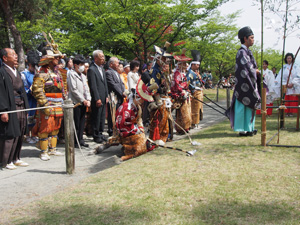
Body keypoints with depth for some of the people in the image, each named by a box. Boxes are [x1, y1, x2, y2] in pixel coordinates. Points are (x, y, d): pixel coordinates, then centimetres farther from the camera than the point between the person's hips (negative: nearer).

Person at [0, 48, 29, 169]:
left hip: (21, 108, 8)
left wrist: (26, 107, 15)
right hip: (10, 108, -8)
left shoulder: (16, 72, 17)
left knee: (19, 134, 11)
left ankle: (16, 158, 22)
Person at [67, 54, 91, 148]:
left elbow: (86, 89, 15)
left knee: (82, 122, 9)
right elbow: (73, 89, -12)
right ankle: (75, 142, 1)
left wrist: (88, 100, 0)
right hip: (76, 102, -7)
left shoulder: (83, 76, 17)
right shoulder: (72, 74, -6)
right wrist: (83, 100, -11)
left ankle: (80, 139, 16)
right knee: (76, 123, -5)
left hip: (84, 103, 7)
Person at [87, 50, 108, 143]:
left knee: (102, 117, 13)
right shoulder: (91, 70, -12)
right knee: (96, 117, 0)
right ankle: (96, 136, 10)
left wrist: (106, 96, 13)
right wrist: (97, 99, -17)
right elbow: (93, 86, -16)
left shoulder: (102, 69, 15)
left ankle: (100, 133, 24)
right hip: (97, 99, -8)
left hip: (103, 98, 8)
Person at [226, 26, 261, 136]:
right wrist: (257, 71, -5)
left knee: (249, 106, 13)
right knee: (243, 106, -4)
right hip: (244, 85, -10)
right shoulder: (242, 52, -14)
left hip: (249, 84, 10)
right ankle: (243, 130, 2)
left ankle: (248, 129, 21)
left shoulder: (247, 51, 17)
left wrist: (257, 71, 0)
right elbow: (247, 70, -21)